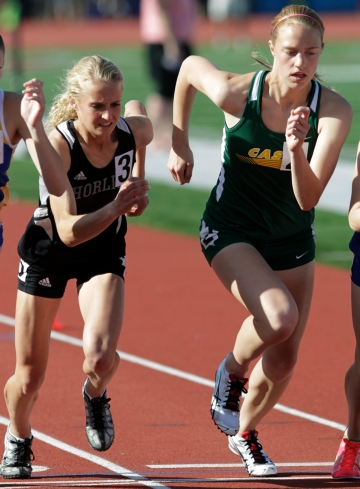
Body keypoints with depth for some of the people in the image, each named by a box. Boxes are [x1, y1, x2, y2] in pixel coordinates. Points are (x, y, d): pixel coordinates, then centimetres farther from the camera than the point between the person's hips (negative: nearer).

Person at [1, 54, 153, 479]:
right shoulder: (57, 146, -31)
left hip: (104, 252, 2)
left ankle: (95, 397, 13)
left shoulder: (135, 130, -20)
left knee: (100, 357, -24)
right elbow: (69, 231, -35)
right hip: (48, 250, -2)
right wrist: (117, 206, -47)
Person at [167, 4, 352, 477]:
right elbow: (190, 65, 0)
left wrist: (297, 150, -42)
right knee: (279, 316, -29)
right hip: (231, 231, -3)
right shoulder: (237, 93, -24)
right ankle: (231, 370, 4)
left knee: (283, 360, 11)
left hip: (292, 240, 3)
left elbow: (308, 199, -24)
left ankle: (245, 433, 41)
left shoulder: (334, 111, -21)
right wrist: (179, 144, 6)